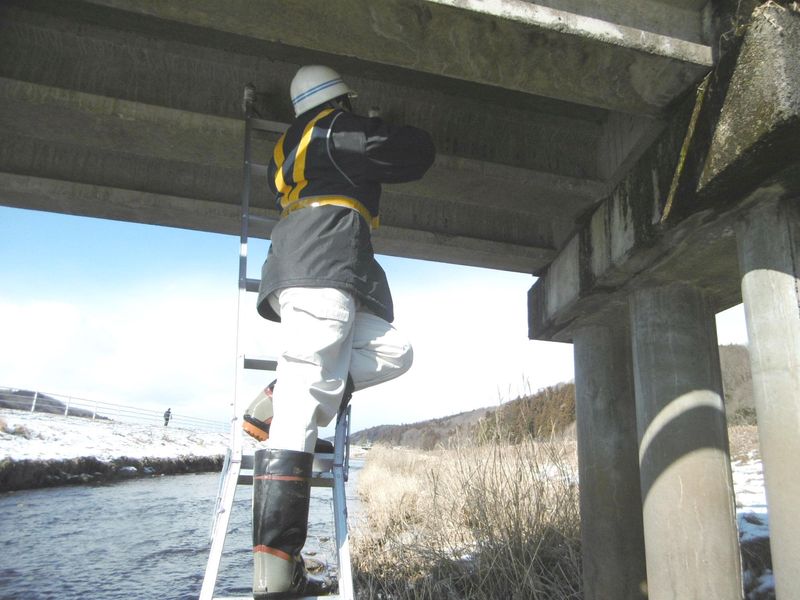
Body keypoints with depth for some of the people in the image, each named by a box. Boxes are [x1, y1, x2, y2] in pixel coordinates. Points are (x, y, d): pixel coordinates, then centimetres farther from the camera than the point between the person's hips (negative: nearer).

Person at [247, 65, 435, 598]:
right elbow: (418, 154, 3)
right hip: (323, 270, -9)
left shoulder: (291, 145, 28)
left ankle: (275, 405, -4)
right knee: (301, 410, -17)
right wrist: (405, 139, 27)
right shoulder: (340, 131, 5)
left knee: (393, 352, 9)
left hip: (296, 272, 9)